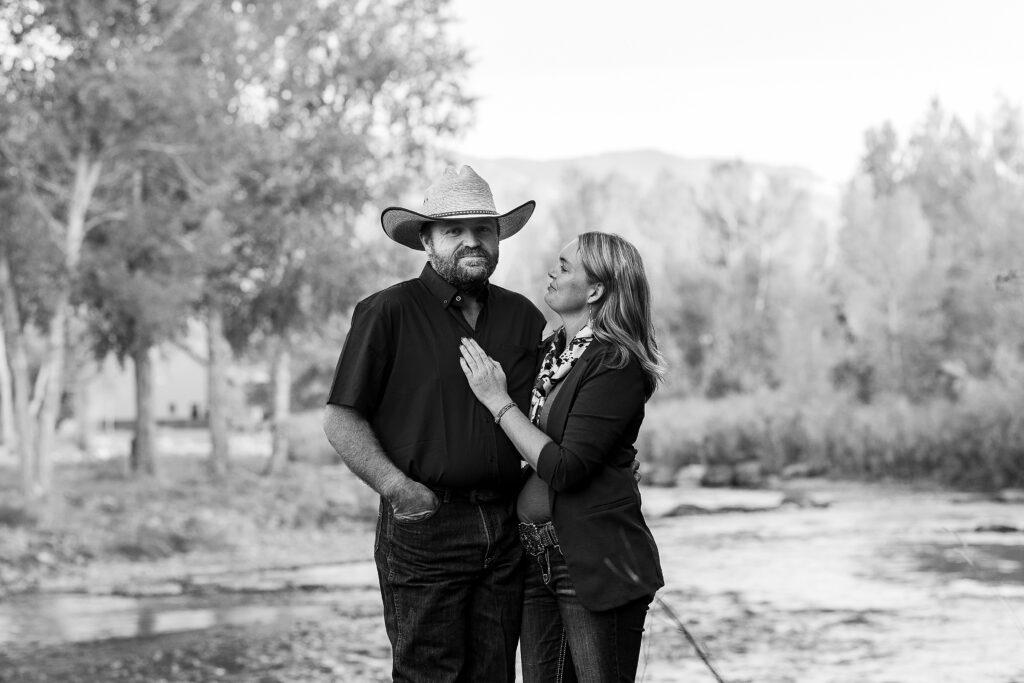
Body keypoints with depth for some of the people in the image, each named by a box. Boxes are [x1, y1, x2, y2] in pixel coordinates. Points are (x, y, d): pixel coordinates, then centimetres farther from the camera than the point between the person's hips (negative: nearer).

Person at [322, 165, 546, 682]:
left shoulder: (523, 318, 12)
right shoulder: (386, 313, -3)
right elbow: (340, 419, -5)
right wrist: (397, 487, -14)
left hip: (506, 527, 5)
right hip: (424, 525, -4)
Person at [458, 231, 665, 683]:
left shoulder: (615, 365, -13)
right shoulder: (551, 351, 11)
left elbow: (565, 468, -19)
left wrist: (498, 400, -13)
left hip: (595, 562, -8)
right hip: (538, 559, 8)